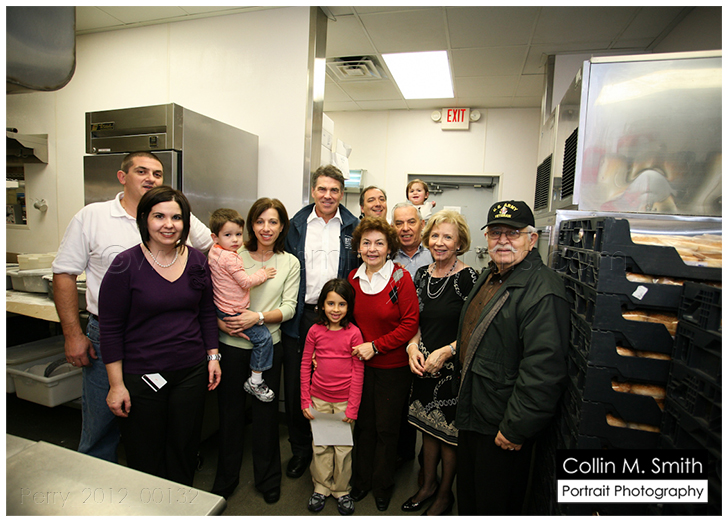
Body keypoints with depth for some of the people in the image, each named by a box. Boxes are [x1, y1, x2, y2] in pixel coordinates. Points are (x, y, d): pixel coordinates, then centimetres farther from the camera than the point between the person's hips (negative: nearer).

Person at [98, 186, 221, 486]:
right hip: (140, 376, -3)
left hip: (191, 372, 3)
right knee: (144, 458, 12)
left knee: (184, 451, 16)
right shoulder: (126, 265, -10)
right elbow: (110, 329, -7)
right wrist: (116, 384, -8)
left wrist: (212, 356, 8)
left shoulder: (197, 261, 1)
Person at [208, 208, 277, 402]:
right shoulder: (230, 258, -24)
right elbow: (246, 282, -21)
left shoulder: (214, 250, 5)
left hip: (221, 308, 11)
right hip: (234, 313, -11)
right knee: (263, 336, -9)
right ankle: (255, 382, 1)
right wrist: (263, 274, -6)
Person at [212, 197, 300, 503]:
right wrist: (219, 321, -17)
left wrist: (258, 317, -18)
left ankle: (267, 478, 35)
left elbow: (289, 308, -4)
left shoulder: (290, 263, 2)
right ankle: (226, 478, 38)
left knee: (266, 412, 11)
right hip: (232, 345, 0)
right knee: (230, 411, 13)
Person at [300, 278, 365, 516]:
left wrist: (353, 407, -8)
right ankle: (321, 487, 36)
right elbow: (305, 365, 1)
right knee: (320, 446, 14)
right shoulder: (315, 331, -6)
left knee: (343, 447, 11)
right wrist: (305, 400, 0)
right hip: (319, 399, 2)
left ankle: (341, 490, 33)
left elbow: (358, 371, -8)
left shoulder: (353, 333, -12)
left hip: (344, 400, -1)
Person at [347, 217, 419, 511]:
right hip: (360, 365, 4)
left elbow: (410, 324, -14)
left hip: (393, 368, -3)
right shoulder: (353, 278, 1)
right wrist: (355, 347, -1)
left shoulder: (401, 278, -13)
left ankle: (383, 486, 35)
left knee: (387, 428, 12)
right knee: (364, 424, 17)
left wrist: (375, 346, -17)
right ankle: (361, 480, 39)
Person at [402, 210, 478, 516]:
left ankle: (445, 494, 35)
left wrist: (445, 352, -20)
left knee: (449, 432, 11)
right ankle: (428, 484, 42)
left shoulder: (467, 278, -15)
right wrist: (413, 346, -5)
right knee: (427, 425, 20)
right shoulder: (422, 274, 3)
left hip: (454, 367, -5)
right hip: (424, 365, 5)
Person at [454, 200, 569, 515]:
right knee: (468, 498, 25)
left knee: (495, 505, 14)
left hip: (502, 427, -8)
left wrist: (516, 429, -22)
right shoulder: (490, 276, 8)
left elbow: (543, 369, -27)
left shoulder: (543, 291, -23)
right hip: (472, 414, 8)